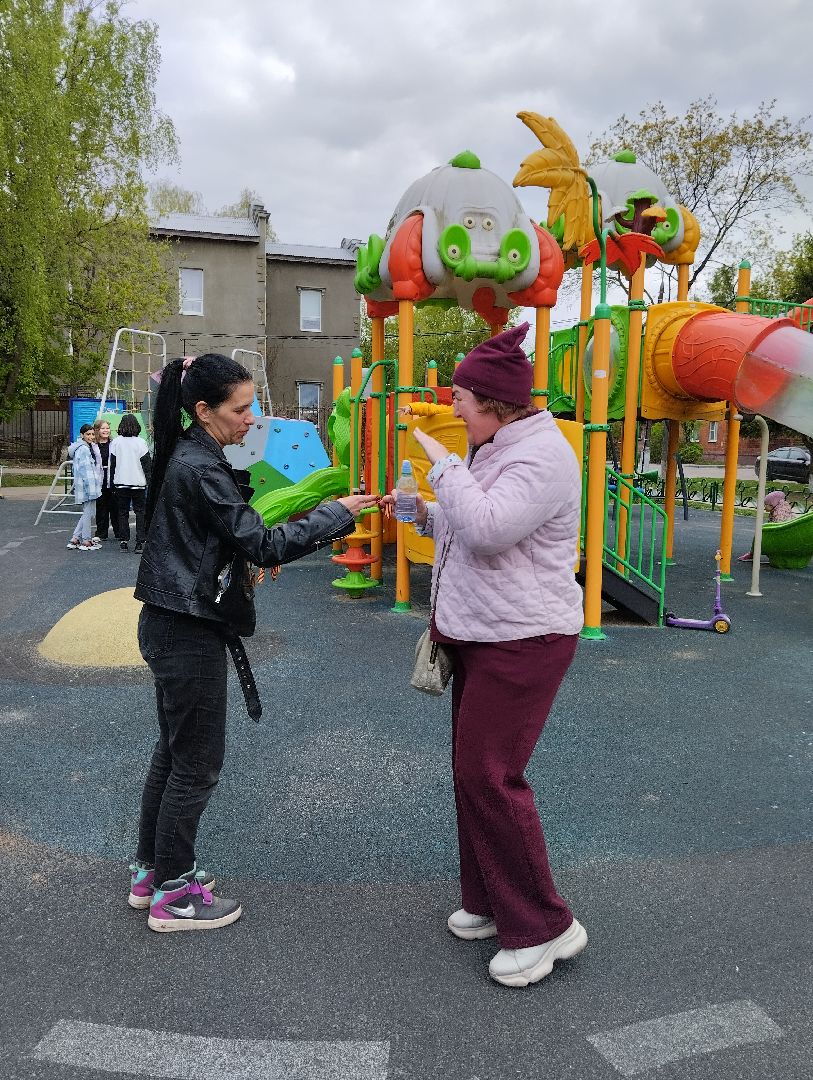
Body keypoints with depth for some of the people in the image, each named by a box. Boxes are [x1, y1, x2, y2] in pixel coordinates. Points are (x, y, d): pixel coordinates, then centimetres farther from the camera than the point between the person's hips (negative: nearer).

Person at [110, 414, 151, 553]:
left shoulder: (116, 442, -1)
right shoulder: (140, 442, -6)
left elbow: (112, 463, 4)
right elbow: (147, 463, -4)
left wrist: (112, 482, 12)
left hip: (120, 483, 2)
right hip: (138, 482, -2)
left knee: (122, 512, 10)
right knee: (140, 512, 4)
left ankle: (123, 541, 11)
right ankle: (140, 543, -2)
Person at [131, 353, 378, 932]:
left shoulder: (184, 456, 10)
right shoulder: (201, 469, -21)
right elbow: (260, 543, -22)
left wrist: (247, 561, 7)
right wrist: (338, 514, -16)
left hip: (171, 624, 10)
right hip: (189, 631, -10)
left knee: (173, 751, 20)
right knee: (197, 764, 4)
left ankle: (150, 870, 35)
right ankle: (173, 895, 20)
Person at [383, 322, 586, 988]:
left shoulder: (542, 454, -18)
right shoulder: (495, 449, 14)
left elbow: (489, 529, -29)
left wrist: (444, 468, -17)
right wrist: (423, 513, 9)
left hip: (523, 640, -11)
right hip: (481, 633, 11)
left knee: (489, 774, -8)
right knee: (472, 767, 15)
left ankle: (545, 927, 10)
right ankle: (489, 903, 32)